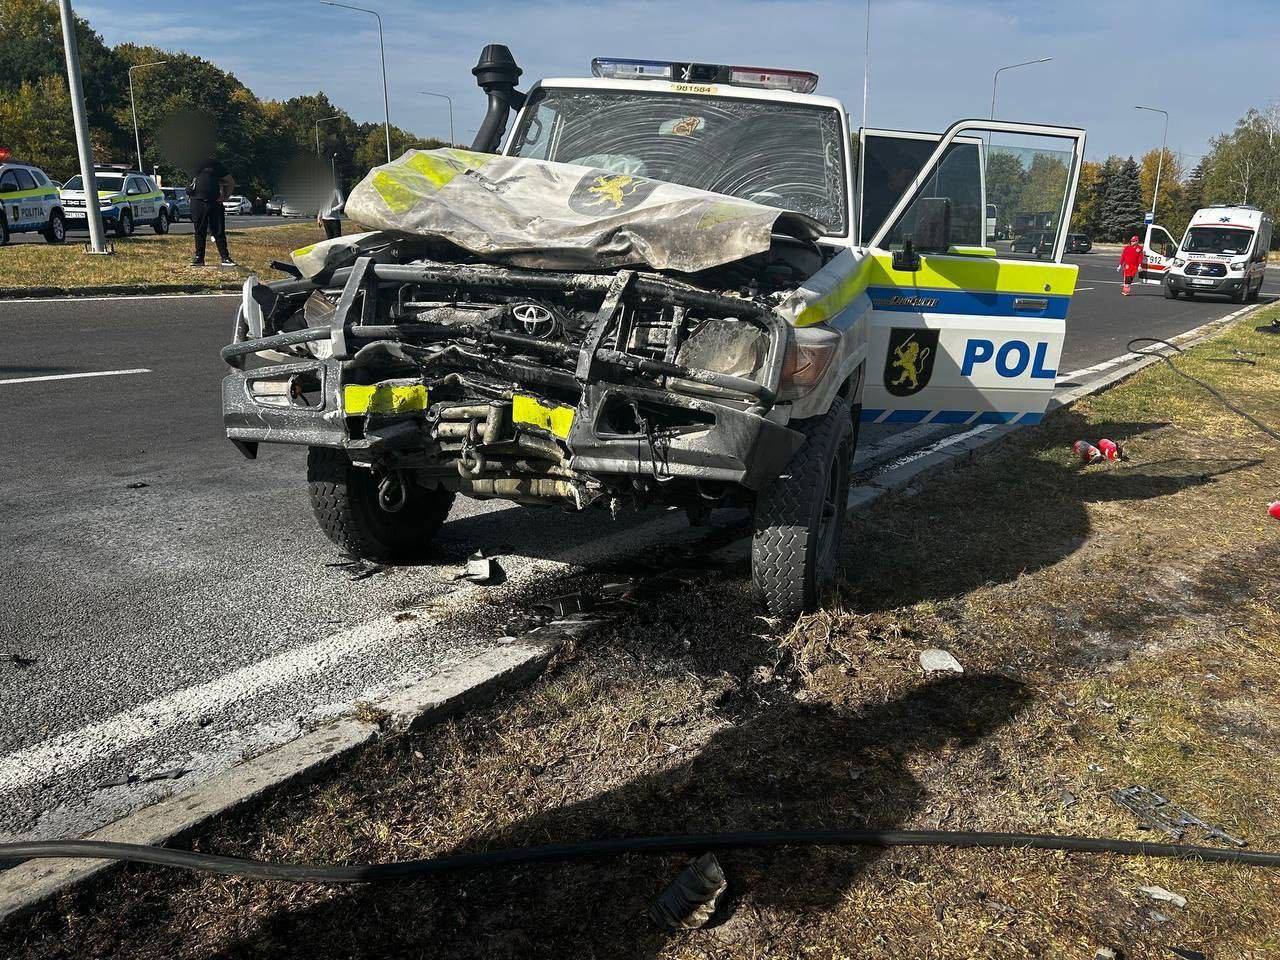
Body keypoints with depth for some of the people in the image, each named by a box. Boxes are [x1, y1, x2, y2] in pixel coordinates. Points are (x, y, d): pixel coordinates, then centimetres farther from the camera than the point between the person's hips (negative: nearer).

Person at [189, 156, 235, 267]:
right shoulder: (197, 164, 8)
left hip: (215, 202, 0)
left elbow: (231, 183, 13)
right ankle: (199, 258, 10)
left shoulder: (217, 165, 10)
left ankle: (225, 258, 2)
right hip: (198, 201, 0)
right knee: (200, 232, 5)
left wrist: (225, 196, 5)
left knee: (219, 231, -1)